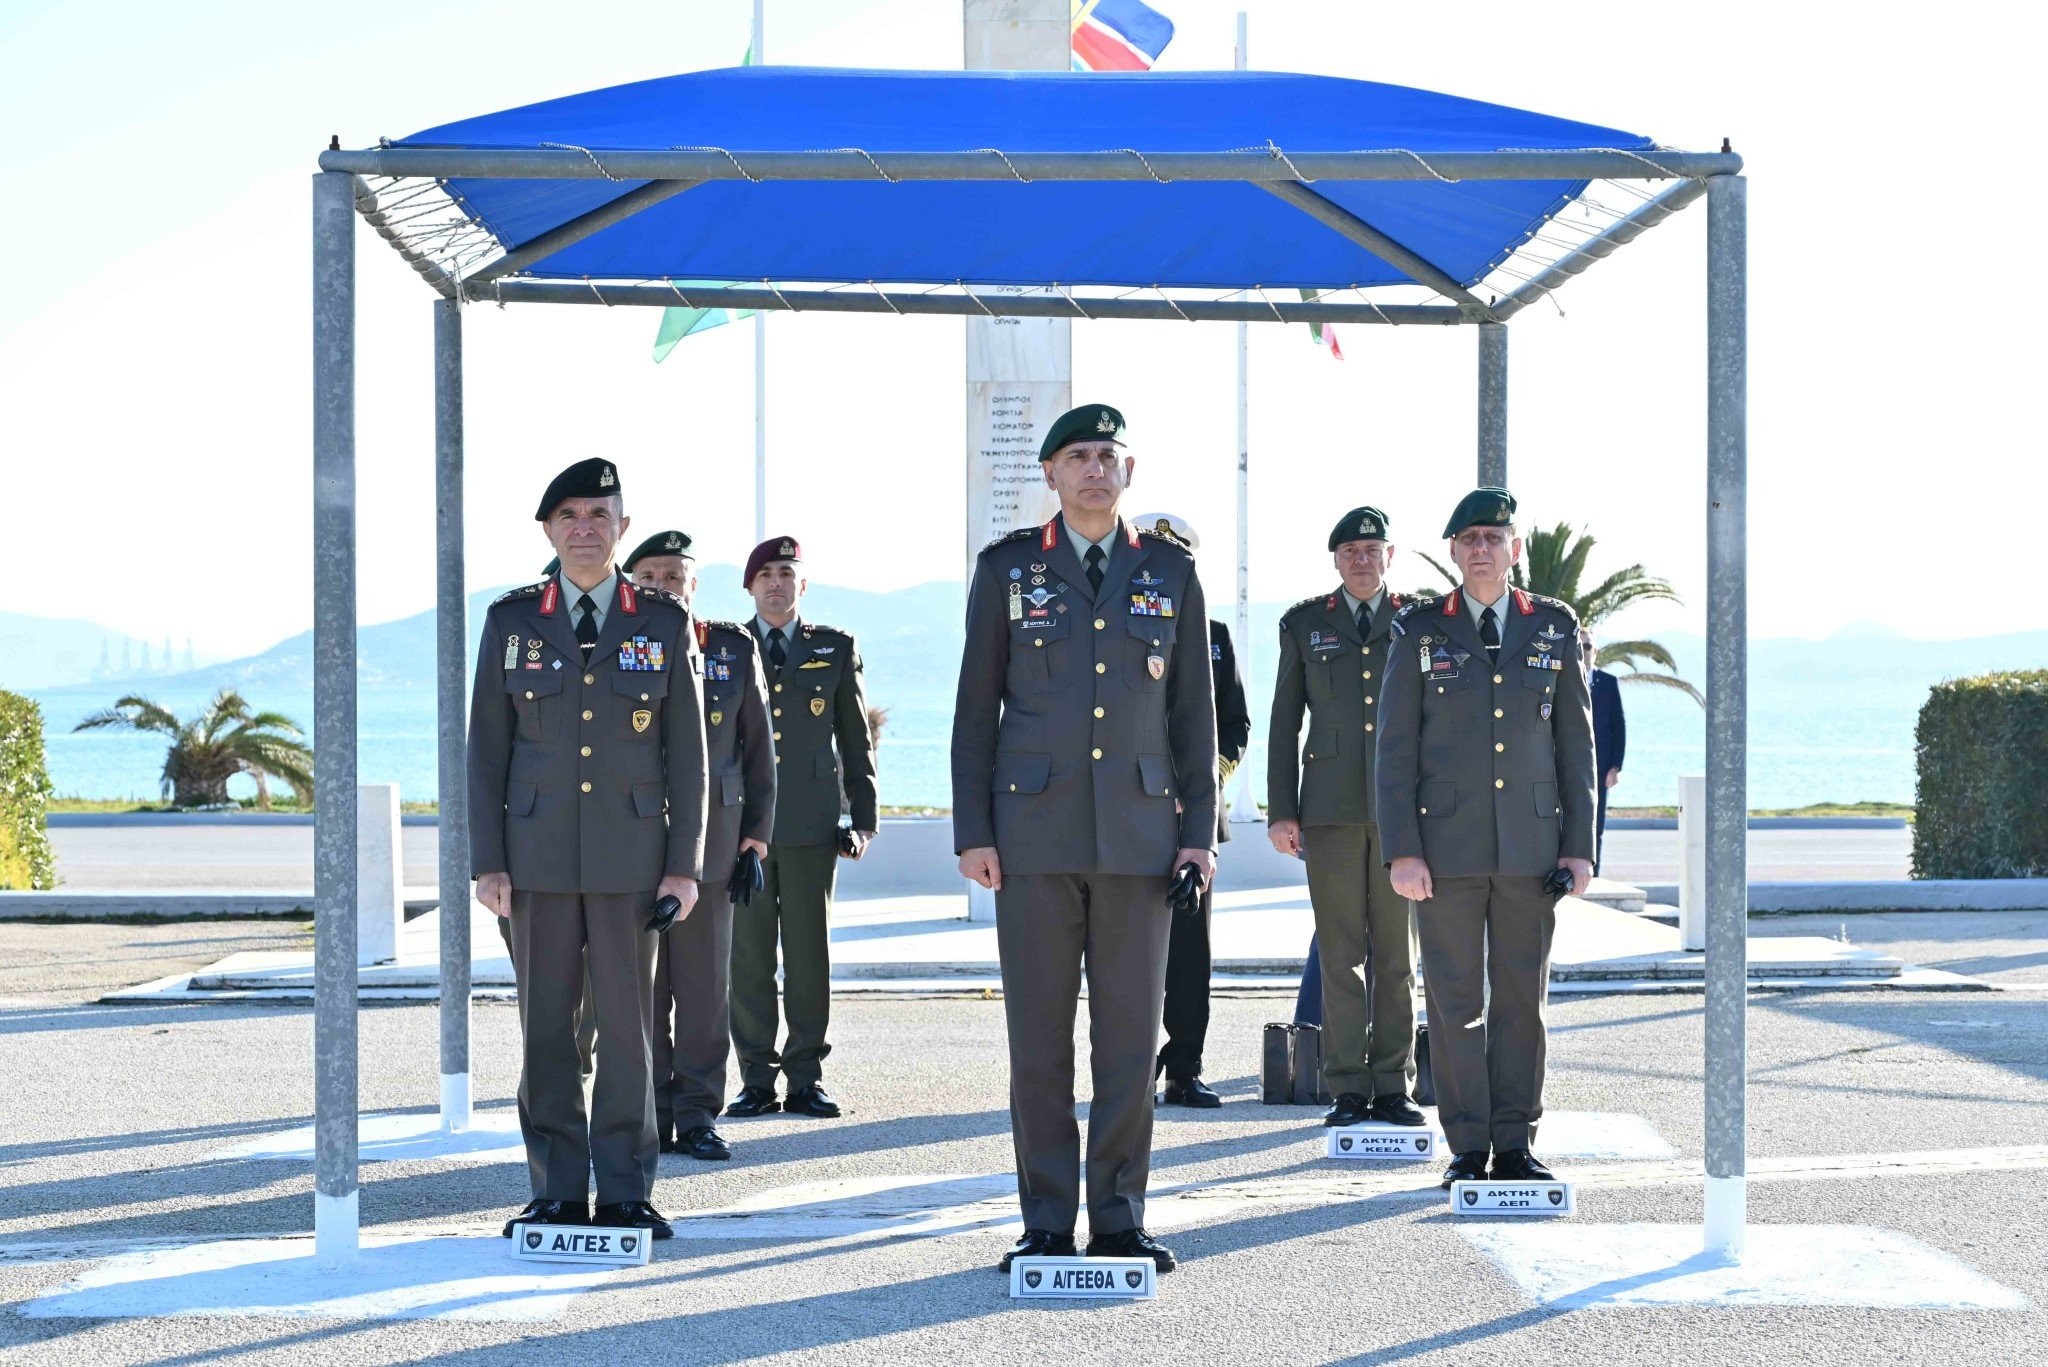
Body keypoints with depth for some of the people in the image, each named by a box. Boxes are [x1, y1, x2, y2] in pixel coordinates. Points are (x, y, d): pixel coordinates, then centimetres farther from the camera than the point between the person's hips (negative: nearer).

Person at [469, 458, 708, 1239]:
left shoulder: (664, 624, 3)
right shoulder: (512, 622, 4)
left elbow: (686, 752, 2)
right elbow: (487, 749, 3)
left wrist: (685, 864, -4)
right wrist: (488, 863, -4)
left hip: (630, 857, -1)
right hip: (538, 856, 1)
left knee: (627, 1026, 0)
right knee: (545, 1029, 3)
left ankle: (624, 1195, 7)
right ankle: (557, 1194, 9)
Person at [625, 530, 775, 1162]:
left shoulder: (733, 648, 7)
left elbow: (758, 746, 11)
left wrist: (757, 827, 6)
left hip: (709, 840, 1)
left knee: (706, 985, 1)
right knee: (641, 989, 1)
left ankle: (697, 1116, 9)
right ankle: (651, 1118, 9)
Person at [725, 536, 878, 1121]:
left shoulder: (835, 649, 10)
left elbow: (856, 739, 12)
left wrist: (863, 819, 6)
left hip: (811, 828, 0)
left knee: (810, 956, 1)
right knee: (748, 957, 0)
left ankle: (805, 1079, 8)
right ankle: (756, 1079, 6)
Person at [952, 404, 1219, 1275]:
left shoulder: (1170, 573, 8)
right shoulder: (1008, 569, 5)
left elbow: (1194, 712, 9)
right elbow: (976, 706, 5)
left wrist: (1200, 832, 2)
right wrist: (972, 832, -2)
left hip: (1138, 834, 1)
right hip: (1035, 834, -1)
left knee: (1131, 1036, 2)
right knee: (1039, 1038, 1)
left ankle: (1119, 1220, 10)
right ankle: (1047, 1225, 7)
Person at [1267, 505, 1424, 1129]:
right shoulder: (1304, 623, 10)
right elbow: (1284, 722, 9)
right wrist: (1281, 812, 2)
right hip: (1331, 811, 0)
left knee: (1397, 954, 3)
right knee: (1340, 954, 0)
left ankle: (1394, 1088, 8)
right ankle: (1348, 1090, 4)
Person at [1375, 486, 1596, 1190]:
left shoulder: (1554, 628, 7)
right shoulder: (1421, 630, 2)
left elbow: (1576, 741, 8)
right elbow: (1396, 746, 0)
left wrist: (1578, 847, 1)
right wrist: (1403, 851, -8)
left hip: (1530, 843, 1)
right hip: (1447, 843, -1)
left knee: (1522, 995, 4)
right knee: (1455, 999, 1)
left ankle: (1514, 1146, 11)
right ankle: (1468, 1150, 7)